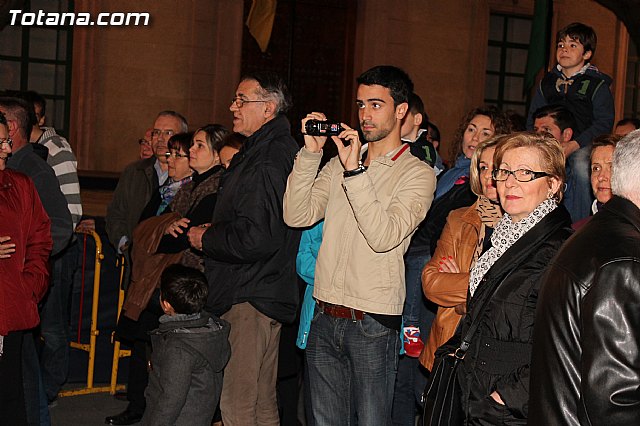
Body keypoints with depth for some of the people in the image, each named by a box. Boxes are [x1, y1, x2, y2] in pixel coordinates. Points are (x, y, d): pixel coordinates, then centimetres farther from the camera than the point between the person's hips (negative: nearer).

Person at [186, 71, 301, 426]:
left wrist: (205, 238, -11)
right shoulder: (278, 149, 15)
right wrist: (215, 231, 9)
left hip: (249, 301, -11)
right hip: (265, 295, 11)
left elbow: (255, 241, -26)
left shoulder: (267, 164, -19)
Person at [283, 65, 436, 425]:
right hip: (325, 316, 5)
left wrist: (355, 171, -21)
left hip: (374, 322, -5)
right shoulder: (339, 163, 13)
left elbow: (383, 236, -19)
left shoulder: (418, 173, -5)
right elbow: (297, 216, 1)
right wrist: (310, 153, -6)